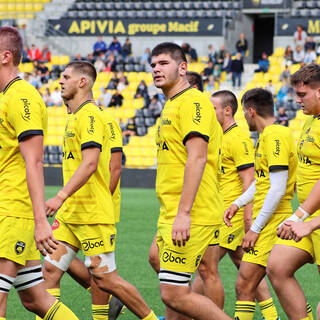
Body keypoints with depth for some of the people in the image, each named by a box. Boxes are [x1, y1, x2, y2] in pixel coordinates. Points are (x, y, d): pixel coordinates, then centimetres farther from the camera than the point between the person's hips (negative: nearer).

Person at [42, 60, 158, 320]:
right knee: (50, 269, 0)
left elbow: (90, 163, -25)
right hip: (69, 213, 9)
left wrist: (61, 197, -33)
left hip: (92, 215, -9)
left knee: (105, 279, -4)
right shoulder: (75, 117, 17)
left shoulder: (89, 115, -13)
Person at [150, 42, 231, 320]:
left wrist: (183, 213, -27)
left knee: (174, 294, -12)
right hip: (172, 214, 10)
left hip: (191, 217, -10)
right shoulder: (171, 105, 20)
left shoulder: (192, 101, -11)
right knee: (172, 293, 10)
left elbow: (197, 157, -21)